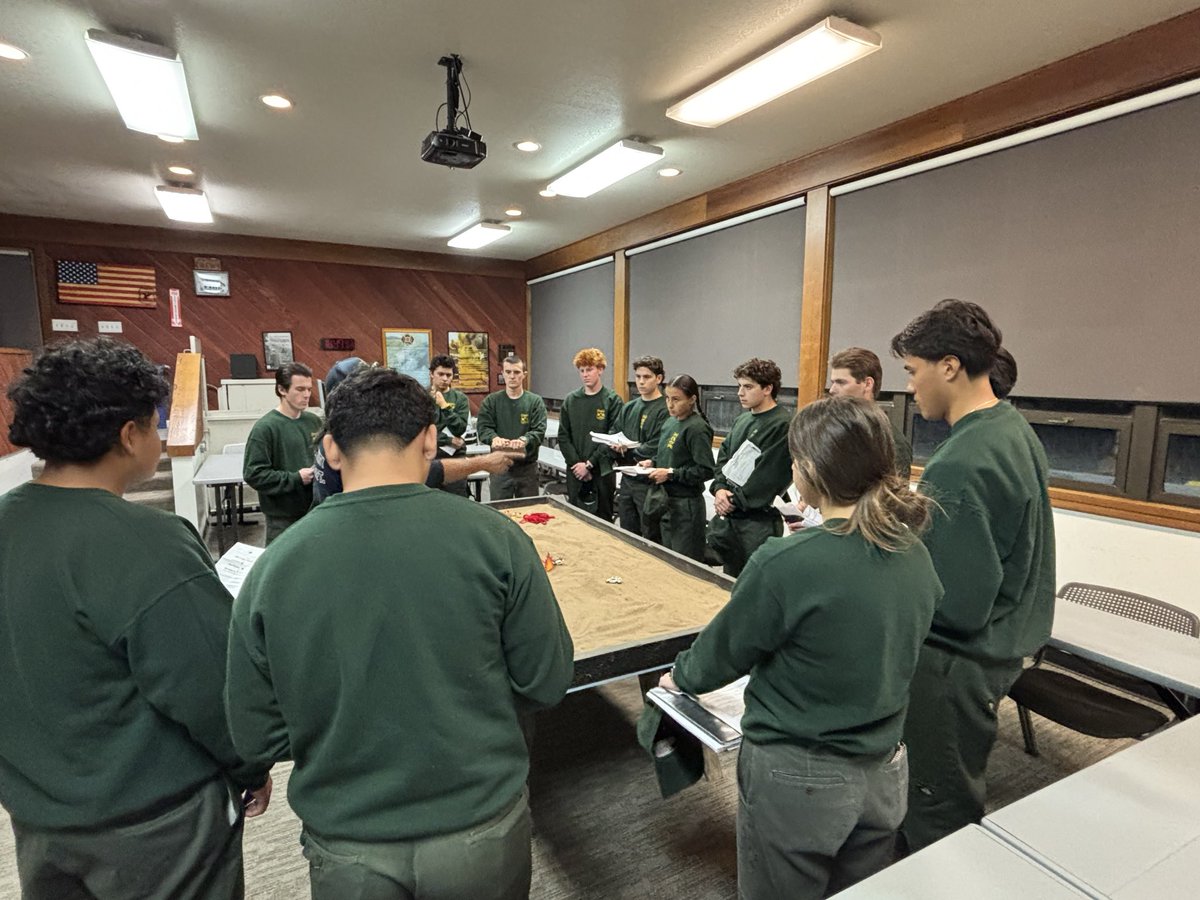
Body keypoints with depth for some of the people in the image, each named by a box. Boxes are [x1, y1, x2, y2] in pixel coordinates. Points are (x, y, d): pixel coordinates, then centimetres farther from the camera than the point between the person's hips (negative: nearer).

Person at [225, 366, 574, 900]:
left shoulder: (274, 565, -13)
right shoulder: (494, 538, -18)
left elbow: (256, 737, -4)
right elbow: (547, 683, -9)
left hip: (346, 850, 1)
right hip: (482, 829, 0)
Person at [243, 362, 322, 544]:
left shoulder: (313, 421, 5)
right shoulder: (265, 427, -13)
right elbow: (253, 474, -16)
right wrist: (296, 479, -19)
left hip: (314, 509, 6)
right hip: (283, 517, -5)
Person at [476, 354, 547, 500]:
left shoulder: (535, 401, 0)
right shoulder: (491, 401, 3)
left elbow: (540, 431, -10)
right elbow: (483, 428, -6)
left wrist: (524, 440, -32)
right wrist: (494, 438, -29)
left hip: (527, 467, 0)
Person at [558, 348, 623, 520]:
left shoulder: (612, 400, -4)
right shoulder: (570, 399, 6)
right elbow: (563, 435, 4)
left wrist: (590, 463, -13)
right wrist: (575, 463, -8)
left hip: (602, 472, -3)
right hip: (575, 471, 3)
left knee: (603, 518, 5)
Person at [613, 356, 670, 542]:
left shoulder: (665, 409, -13)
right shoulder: (629, 407, 11)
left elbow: (655, 449, -19)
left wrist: (626, 451, -8)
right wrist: (616, 446, -11)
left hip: (649, 483, -7)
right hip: (627, 480, 7)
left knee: (651, 540, 5)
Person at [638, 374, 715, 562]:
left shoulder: (697, 428, -17)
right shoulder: (671, 422, 8)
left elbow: (707, 470, -21)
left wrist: (671, 474, -20)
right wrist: (653, 462, 4)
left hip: (686, 504, -9)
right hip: (667, 501, 9)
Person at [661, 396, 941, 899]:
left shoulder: (785, 564, -28)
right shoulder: (917, 558, -7)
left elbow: (724, 651, -12)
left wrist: (680, 676, 8)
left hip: (797, 780, -5)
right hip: (885, 773, 6)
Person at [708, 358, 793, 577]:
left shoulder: (783, 425, -13)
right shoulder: (742, 420, 13)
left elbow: (769, 475, -18)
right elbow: (723, 457, 15)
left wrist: (734, 500, -12)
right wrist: (719, 488, -3)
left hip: (758, 520, -8)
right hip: (728, 515, 8)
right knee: (729, 580, 18)